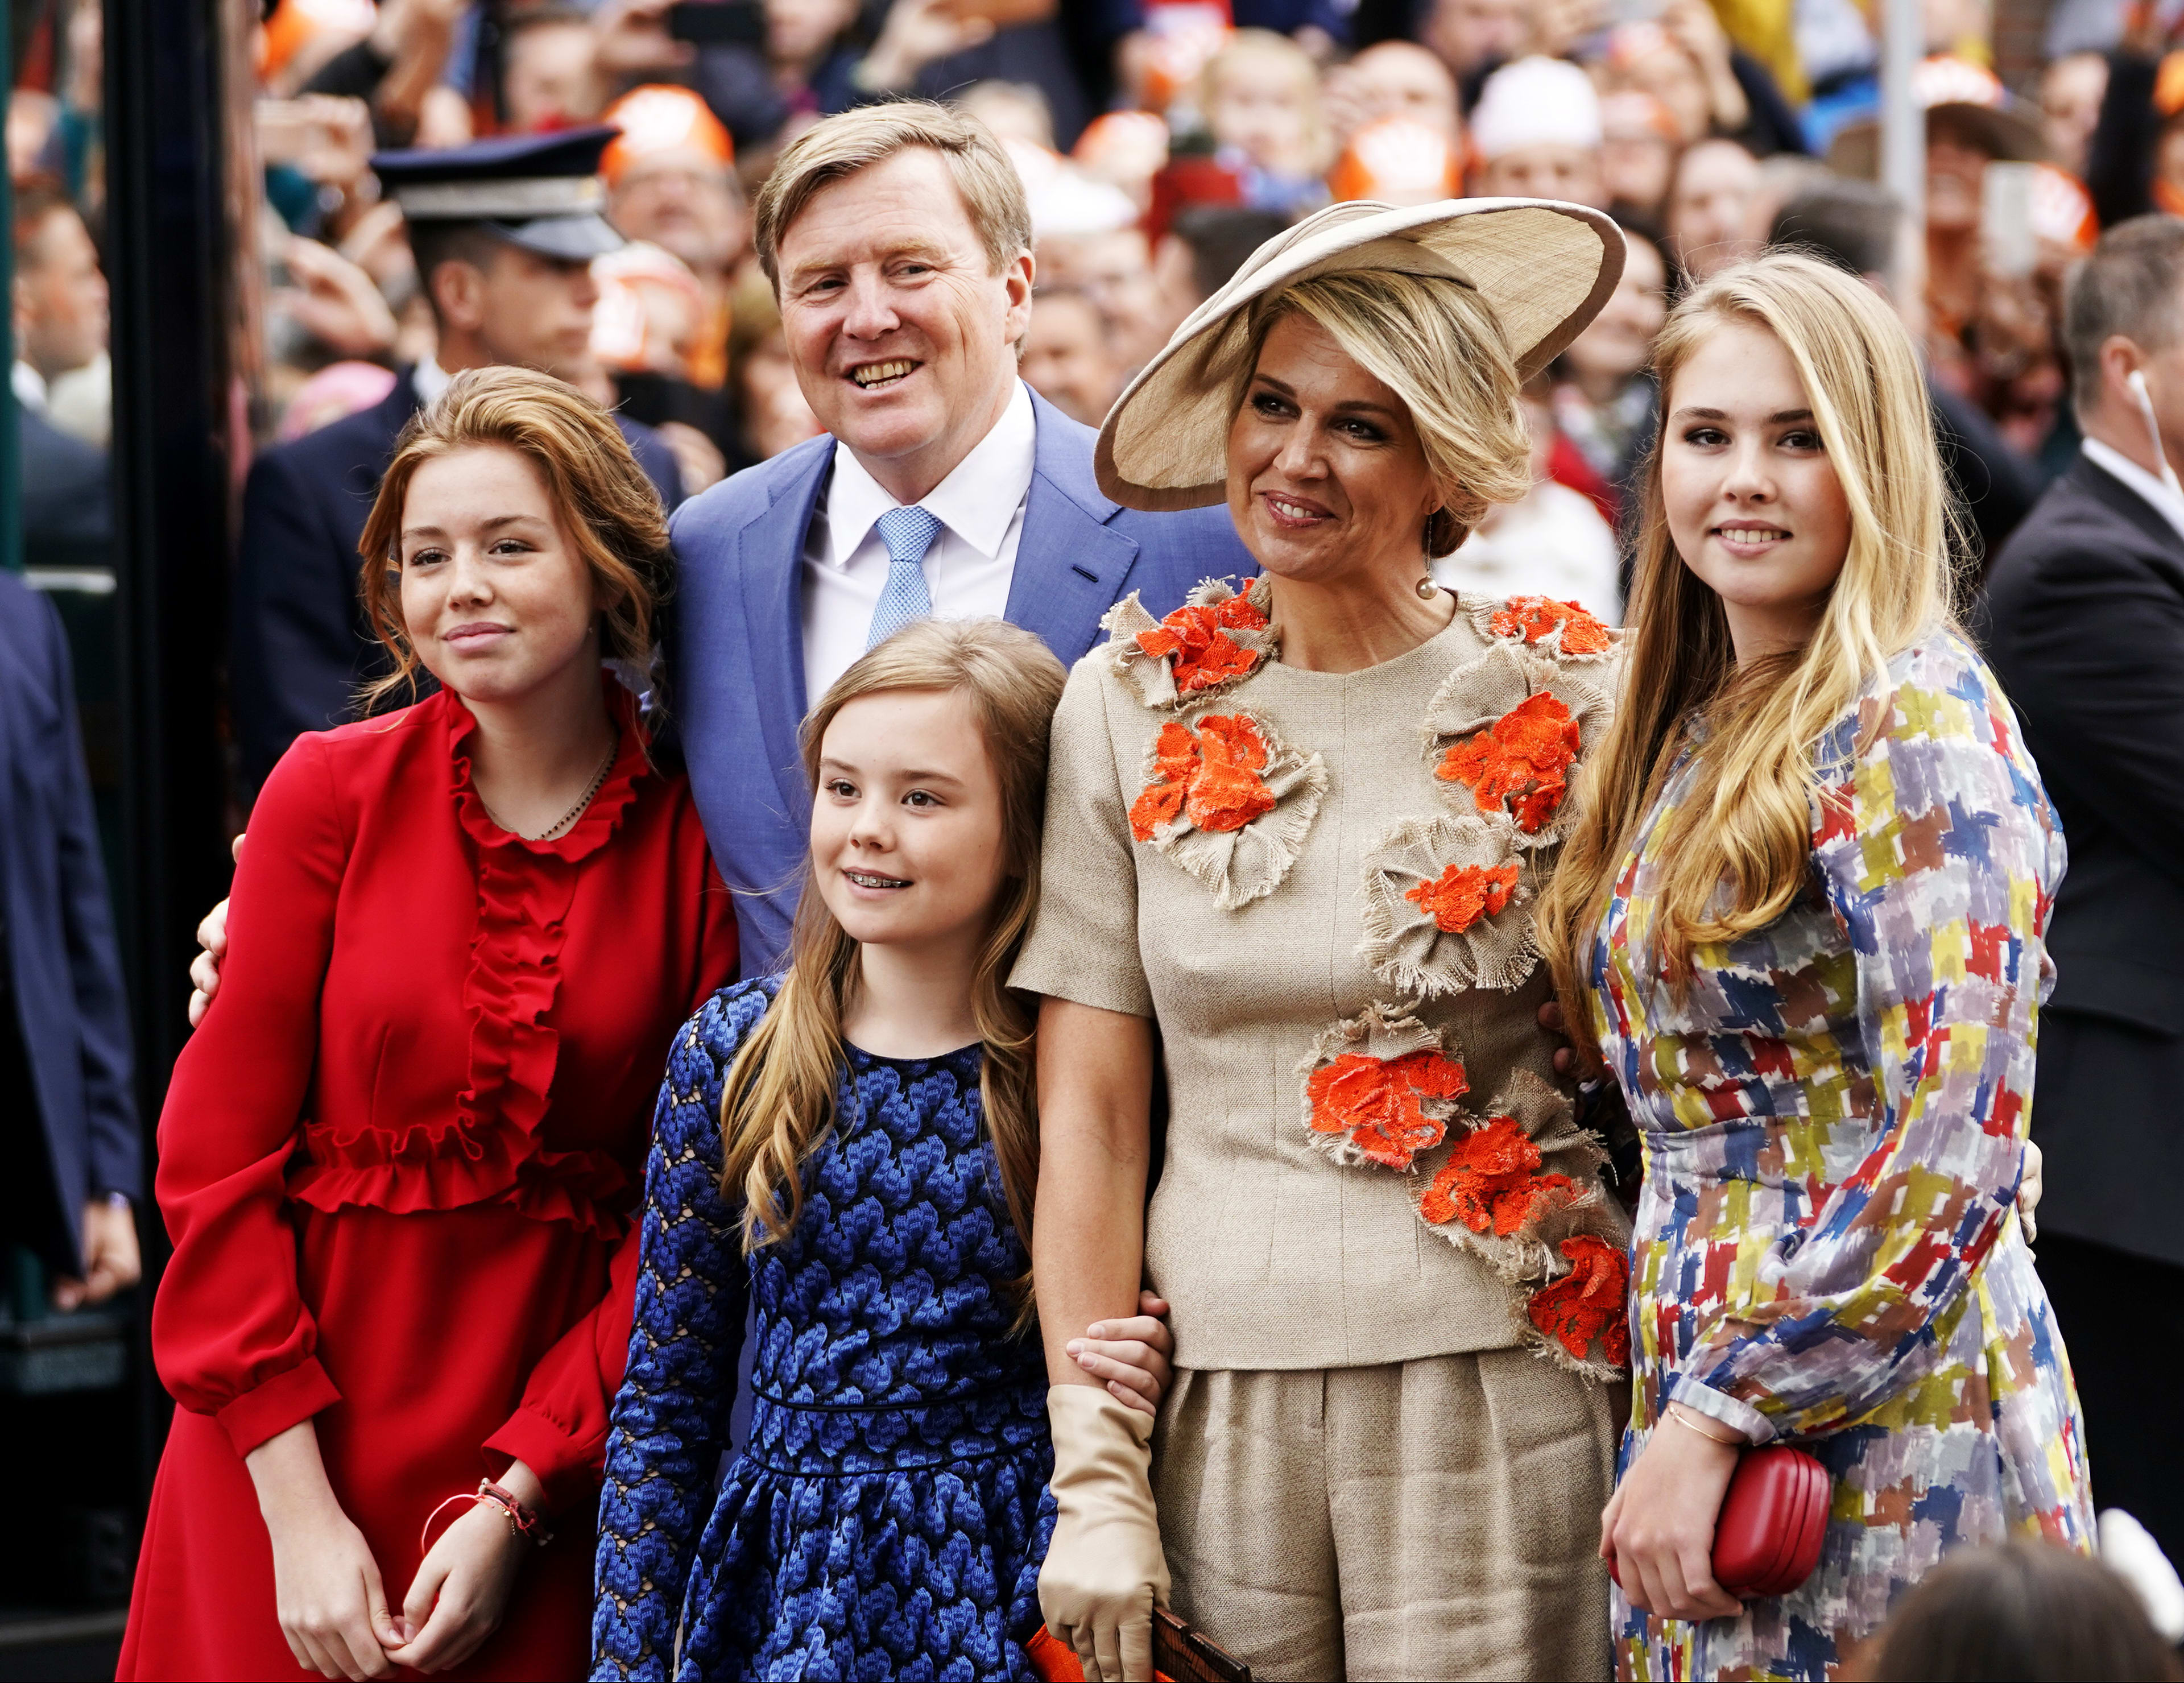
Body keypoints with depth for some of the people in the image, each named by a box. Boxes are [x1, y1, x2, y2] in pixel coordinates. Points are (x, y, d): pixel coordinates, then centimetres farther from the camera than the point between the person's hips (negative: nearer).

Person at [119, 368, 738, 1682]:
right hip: (292, 1463, 0)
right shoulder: (333, 793, -3)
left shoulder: (692, 845, -2)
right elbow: (219, 1156, -4)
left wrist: (520, 1502, -11)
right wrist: (298, 1510, -11)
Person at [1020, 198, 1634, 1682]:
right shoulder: (1134, 709, 5)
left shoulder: (1569, 707, 0)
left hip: (1500, 1399, -2)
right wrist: (1094, 1474, -1)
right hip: (1222, 1405, 2)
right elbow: (1089, 1112, 4)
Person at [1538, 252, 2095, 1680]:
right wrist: (1682, 1416, 8)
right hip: (1703, 1407, 8)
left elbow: (1958, 1150, -19)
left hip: (1873, 1431, -8)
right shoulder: (1697, 729, 12)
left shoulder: (1915, 723, -13)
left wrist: (1713, 1417, -18)